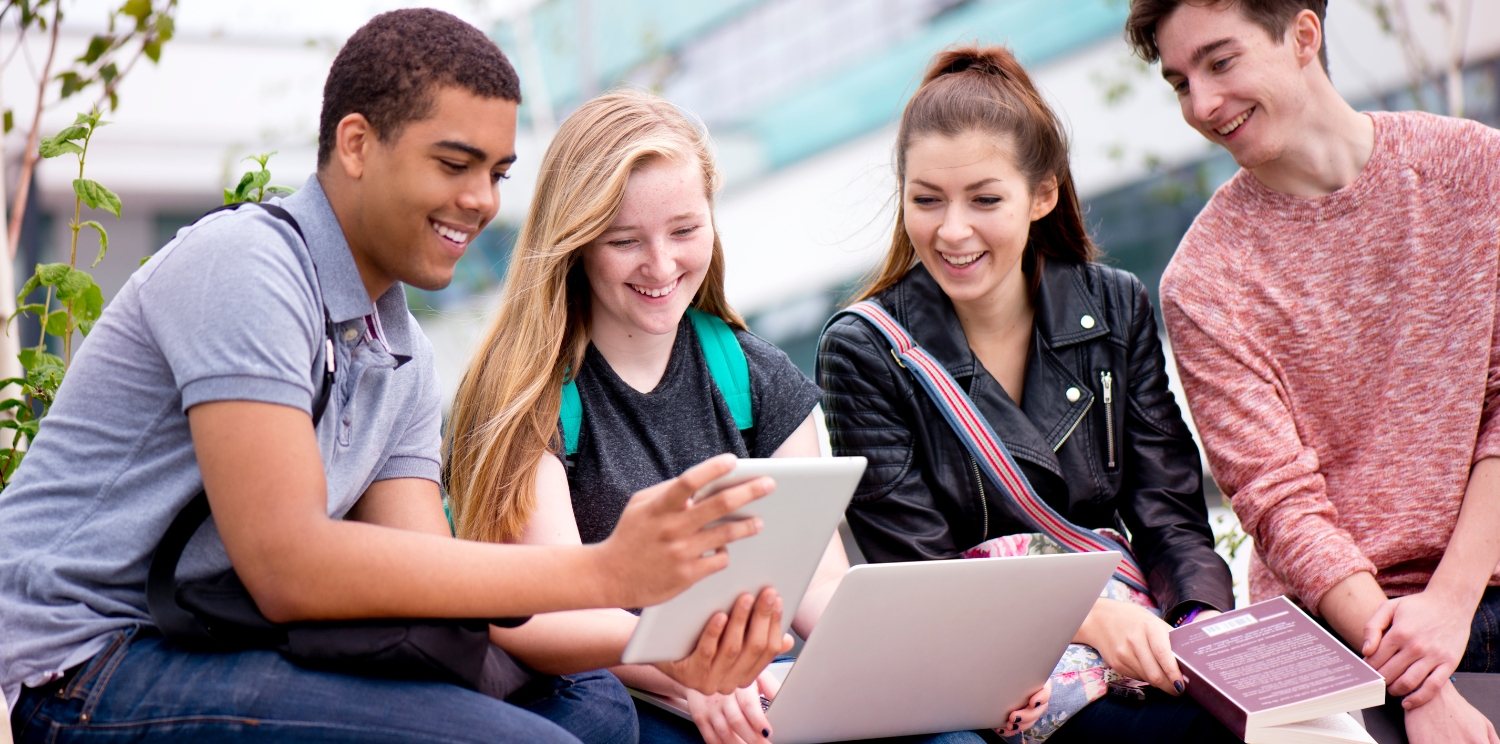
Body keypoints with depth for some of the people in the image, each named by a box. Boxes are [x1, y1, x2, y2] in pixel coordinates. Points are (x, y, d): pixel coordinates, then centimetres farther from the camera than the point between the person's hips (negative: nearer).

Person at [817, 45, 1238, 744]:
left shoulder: (1116, 309, 8)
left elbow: (1170, 516, 5)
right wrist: (1088, 616, -24)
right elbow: (920, 577, -9)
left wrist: (1206, 624, -17)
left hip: (1126, 627, 5)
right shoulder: (863, 353, -4)